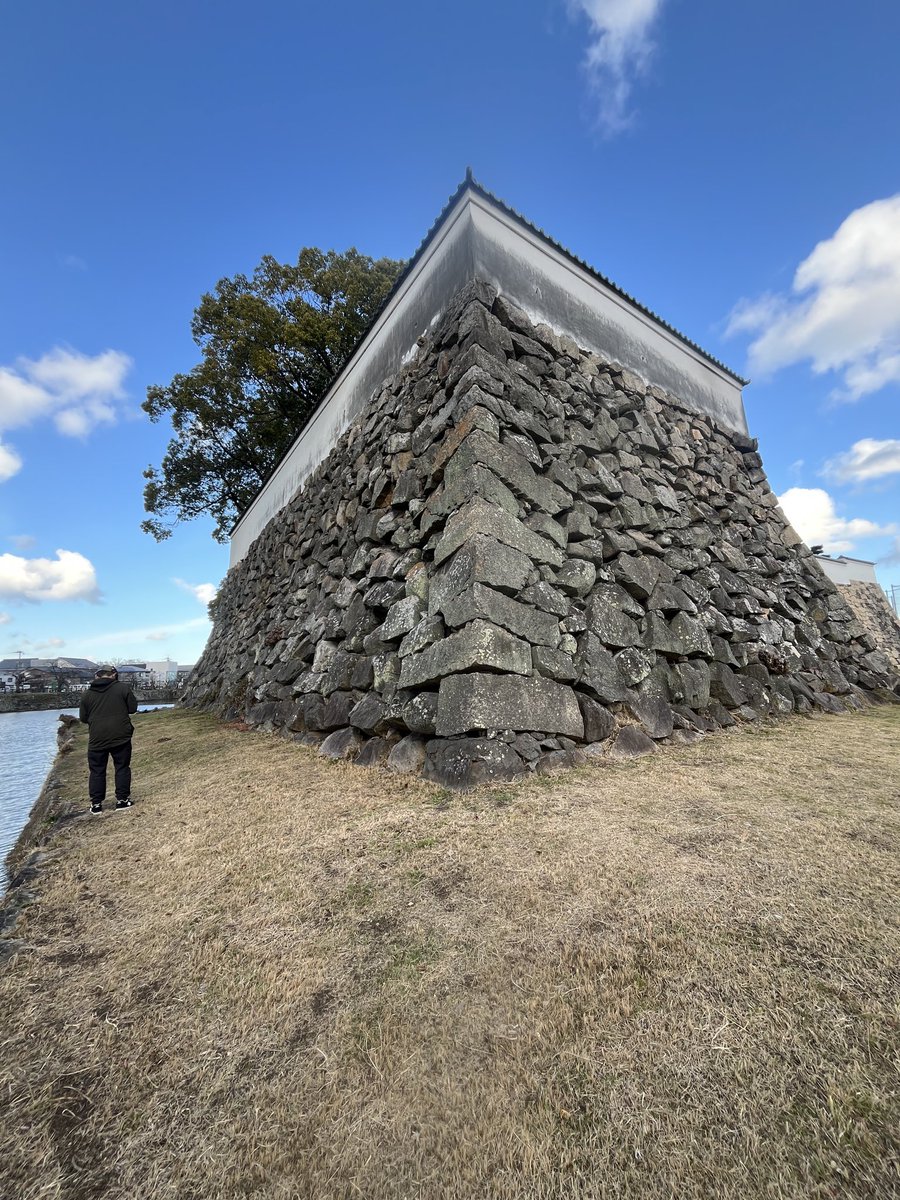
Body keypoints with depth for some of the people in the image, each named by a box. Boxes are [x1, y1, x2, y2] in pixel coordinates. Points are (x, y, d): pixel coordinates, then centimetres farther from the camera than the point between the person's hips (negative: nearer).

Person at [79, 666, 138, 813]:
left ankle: (96, 804, 17)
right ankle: (122, 800, 12)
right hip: (121, 737, -2)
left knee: (97, 771, 14)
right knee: (122, 768, 9)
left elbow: (83, 719, 10)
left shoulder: (88, 694, 4)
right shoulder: (123, 688, -5)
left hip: (97, 739, 2)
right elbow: (133, 708, -3)